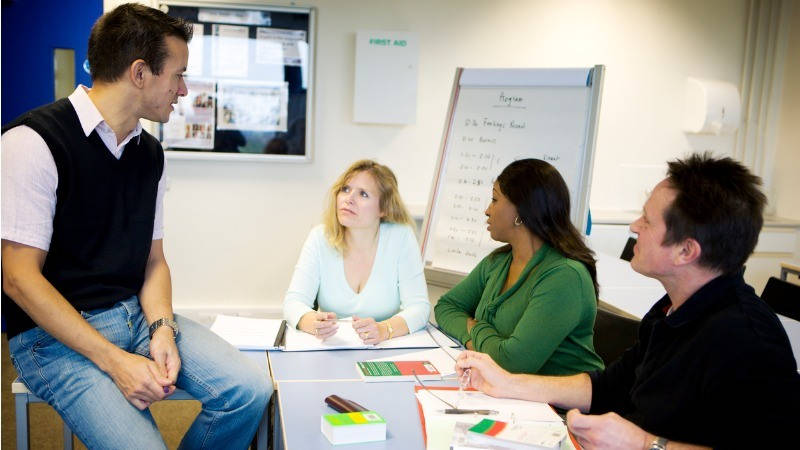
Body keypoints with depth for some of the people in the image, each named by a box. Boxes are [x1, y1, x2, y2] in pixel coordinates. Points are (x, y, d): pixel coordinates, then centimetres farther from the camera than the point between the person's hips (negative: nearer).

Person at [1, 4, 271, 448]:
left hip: (137, 313, 6)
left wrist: (163, 328, -8)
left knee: (250, 390, -12)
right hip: (54, 334, -6)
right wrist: (114, 361, -21)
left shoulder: (149, 152, 9)